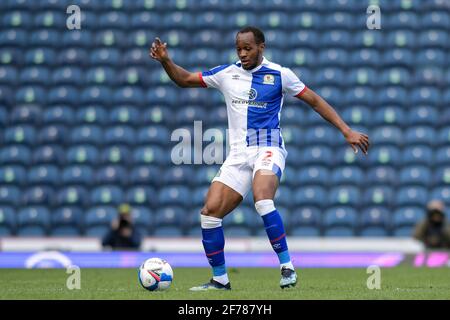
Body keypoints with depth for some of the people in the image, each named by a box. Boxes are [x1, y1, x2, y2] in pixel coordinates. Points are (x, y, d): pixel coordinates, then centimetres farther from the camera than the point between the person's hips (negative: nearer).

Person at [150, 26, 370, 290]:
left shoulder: (279, 74, -1)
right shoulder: (227, 73, 9)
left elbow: (315, 101, 4)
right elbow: (184, 79, 17)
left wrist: (347, 131, 0)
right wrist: (165, 60, -2)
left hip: (268, 150, -5)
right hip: (238, 155, 5)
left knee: (262, 199, -33)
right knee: (210, 212, -8)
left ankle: (287, 267, -24)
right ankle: (220, 279, 6)